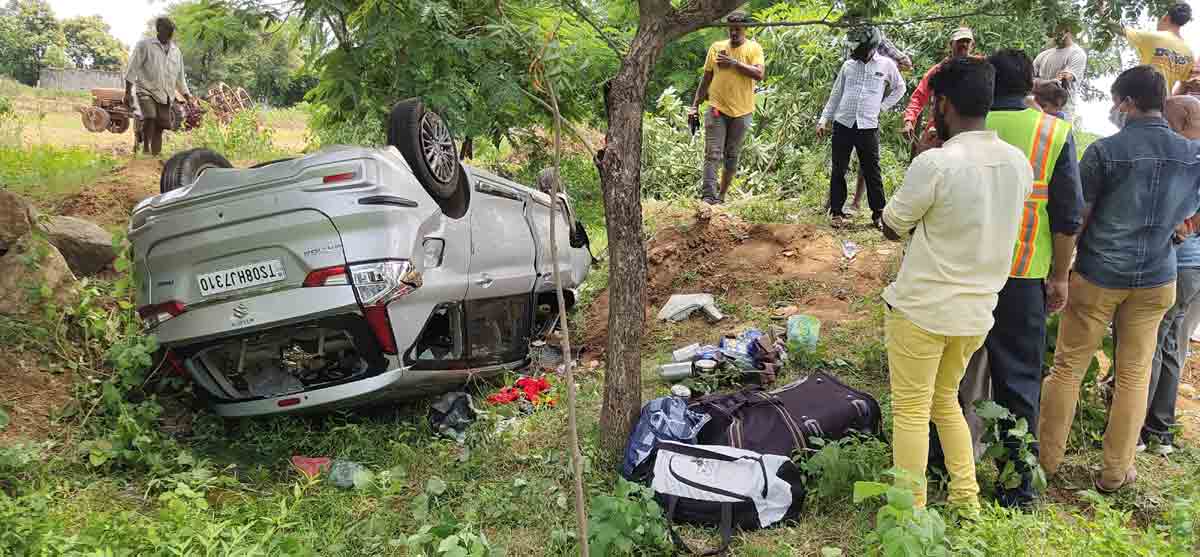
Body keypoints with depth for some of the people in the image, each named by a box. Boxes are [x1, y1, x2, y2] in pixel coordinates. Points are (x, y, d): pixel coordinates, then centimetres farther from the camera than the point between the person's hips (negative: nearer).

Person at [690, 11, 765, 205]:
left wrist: (734, 63, -19)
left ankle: (721, 195, 19)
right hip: (717, 109, 0)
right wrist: (695, 104, 6)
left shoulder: (754, 48, 1)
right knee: (712, 154, -11)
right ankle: (708, 195, -17)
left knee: (732, 156, 9)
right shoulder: (716, 47, 6)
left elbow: (759, 74, -15)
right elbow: (706, 79, 11)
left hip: (741, 111, 0)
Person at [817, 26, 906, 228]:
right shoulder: (848, 65, 6)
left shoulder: (886, 65, 1)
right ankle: (836, 211, 15)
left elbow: (899, 88, 17)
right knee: (838, 171, 5)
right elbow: (836, 94, 12)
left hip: (868, 127, -2)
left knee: (872, 172, 3)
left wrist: (882, 106, 7)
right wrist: (824, 120, 8)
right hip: (842, 124, 2)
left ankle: (878, 213, 11)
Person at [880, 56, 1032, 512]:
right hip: (979, 311, 7)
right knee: (946, 401, 25)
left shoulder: (935, 163, -21)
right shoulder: (1019, 163, 0)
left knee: (911, 411, 8)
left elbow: (891, 228, -8)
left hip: (921, 308, -6)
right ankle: (966, 500, 29)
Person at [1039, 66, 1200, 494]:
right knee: (1134, 375, 12)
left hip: (1098, 274, -3)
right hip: (1156, 279, 4)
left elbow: (1074, 218, -9)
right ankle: (1116, 471, 20)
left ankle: (1047, 459, 16)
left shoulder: (1105, 151, -14)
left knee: (1067, 368, 8)